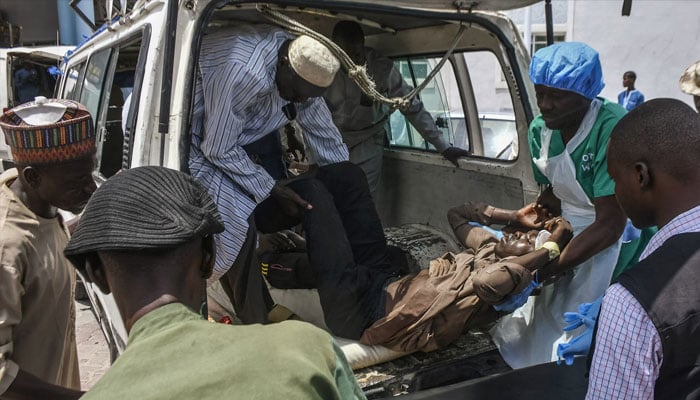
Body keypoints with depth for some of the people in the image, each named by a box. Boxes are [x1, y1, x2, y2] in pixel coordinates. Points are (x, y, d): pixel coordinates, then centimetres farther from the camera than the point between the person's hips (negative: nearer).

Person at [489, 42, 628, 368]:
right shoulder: (540, 129, -5)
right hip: (569, 231, 6)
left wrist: (548, 268, -26)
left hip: (613, 240, -6)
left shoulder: (612, 129, -27)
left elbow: (609, 225, -26)